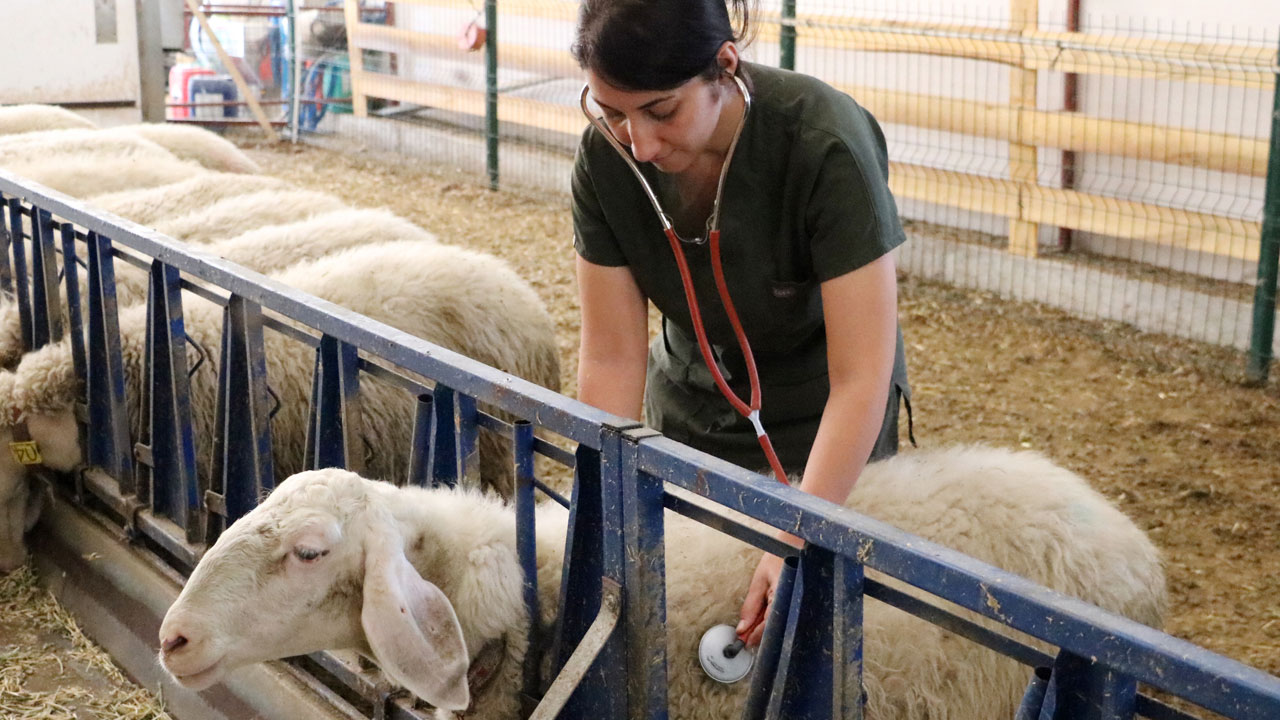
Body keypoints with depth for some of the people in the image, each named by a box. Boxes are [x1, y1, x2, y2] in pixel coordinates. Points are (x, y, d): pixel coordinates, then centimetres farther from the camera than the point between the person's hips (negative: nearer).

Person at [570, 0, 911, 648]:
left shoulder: (825, 144, -33)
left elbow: (860, 380, -34)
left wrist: (798, 546, -39)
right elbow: (612, 359, -17)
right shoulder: (606, 158, -21)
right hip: (692, 401, 4)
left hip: (821, 420, -3)